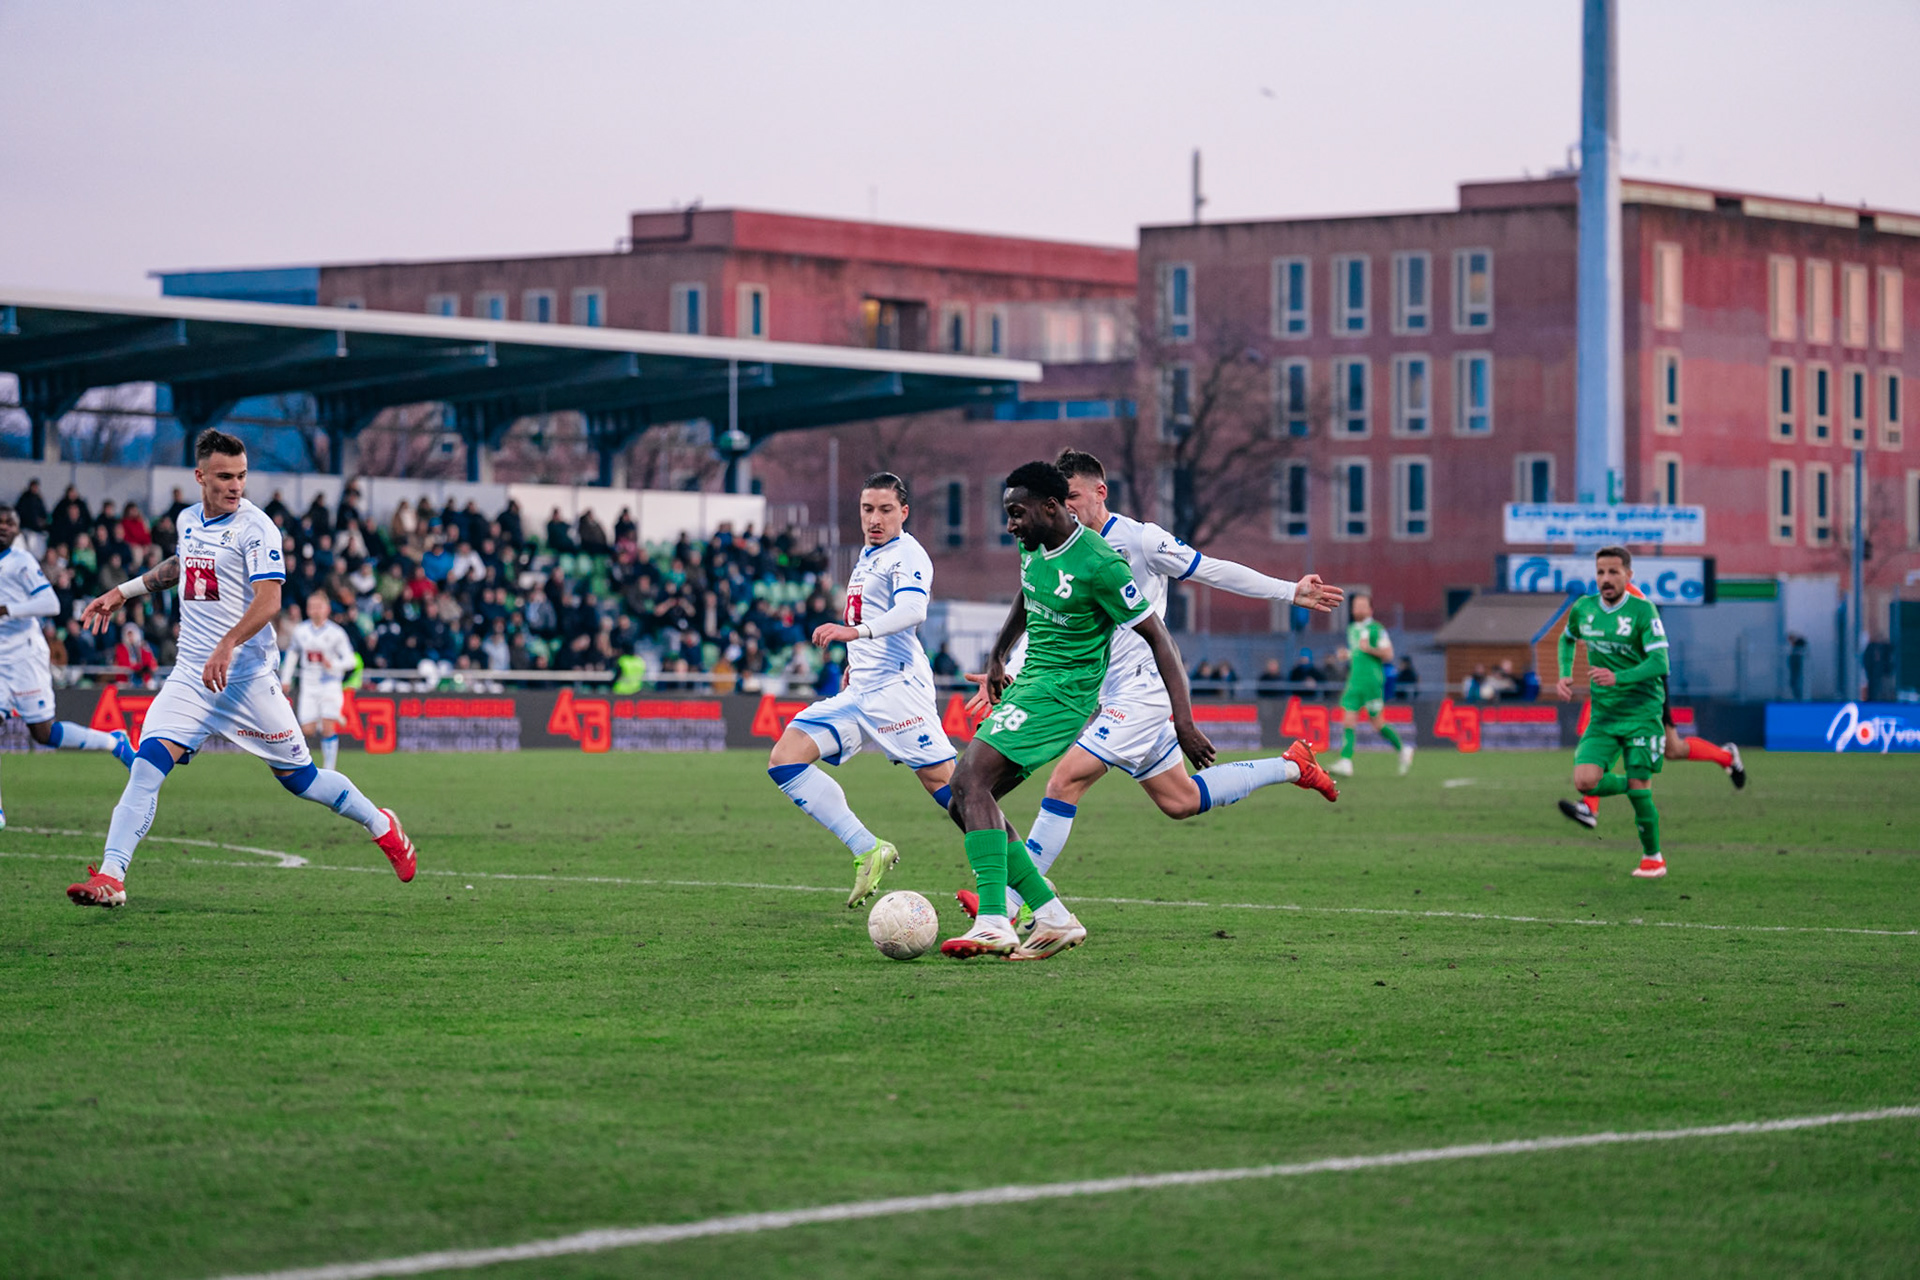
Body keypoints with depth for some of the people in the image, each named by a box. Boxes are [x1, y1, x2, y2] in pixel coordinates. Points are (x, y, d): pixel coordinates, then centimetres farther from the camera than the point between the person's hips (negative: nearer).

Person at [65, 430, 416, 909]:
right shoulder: (188, 520, 9)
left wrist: (228, 645, -36)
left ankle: (381, 825, 26)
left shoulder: (255, 527, -11)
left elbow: (268, 600, -22)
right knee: (148, 764, -13)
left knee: (297, 776, 2)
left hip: (247, 676, -5)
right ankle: (109, 878, -17)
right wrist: (123, 592, 29)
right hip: (191, 673, 5)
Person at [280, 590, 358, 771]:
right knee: (307, 730, -6)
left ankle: (328, 769, -5)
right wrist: (285, 679, 15)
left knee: (328, 727, -12)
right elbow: (292, 654, 18)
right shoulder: (300, 631, 5)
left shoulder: (336, 632, -5)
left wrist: (333, 664, -25)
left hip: (330, 684, -3)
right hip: (309, 686, 3)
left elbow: (349, 660, -6)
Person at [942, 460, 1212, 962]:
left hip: (1063, 692, -9)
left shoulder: (1099, 564, -18)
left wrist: (1184, 722, -19)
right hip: (1027, 684, 9)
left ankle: (993, 923, -31)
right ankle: (1052, 917, 4)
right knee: (964, 803, 2)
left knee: (972, 778, -24)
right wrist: (997, 658, 18)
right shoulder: (1033, 545, 6)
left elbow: (1157, 638, -14)